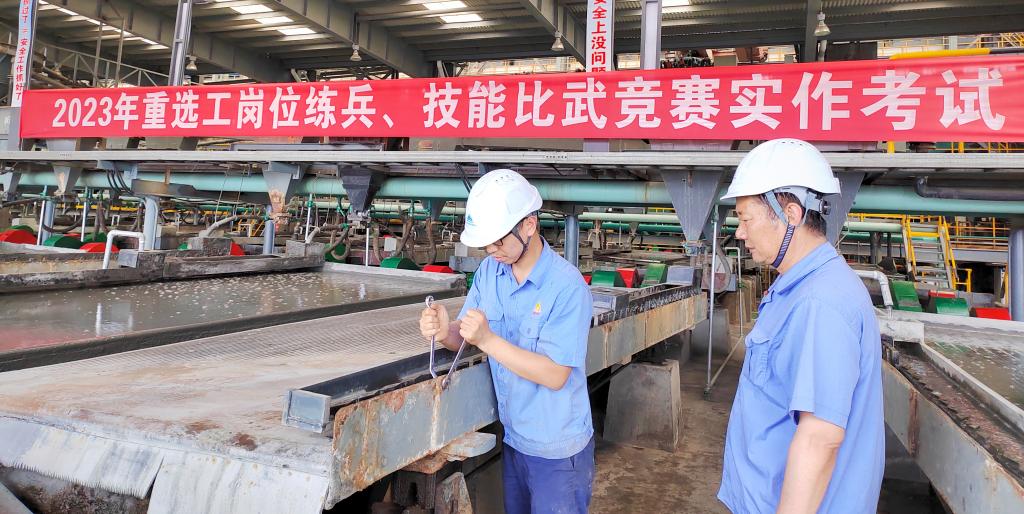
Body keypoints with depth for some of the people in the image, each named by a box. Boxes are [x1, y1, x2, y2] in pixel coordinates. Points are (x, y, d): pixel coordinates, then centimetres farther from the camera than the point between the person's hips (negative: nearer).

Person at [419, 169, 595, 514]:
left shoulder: (567, 286, -22)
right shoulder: (489, 271, -2)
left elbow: (555, 375, -25)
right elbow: (466, 338, 1)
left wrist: (488, 339, -31)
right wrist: (445, 333, -23)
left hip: (557, 449, -6)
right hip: (511, 436, 6)